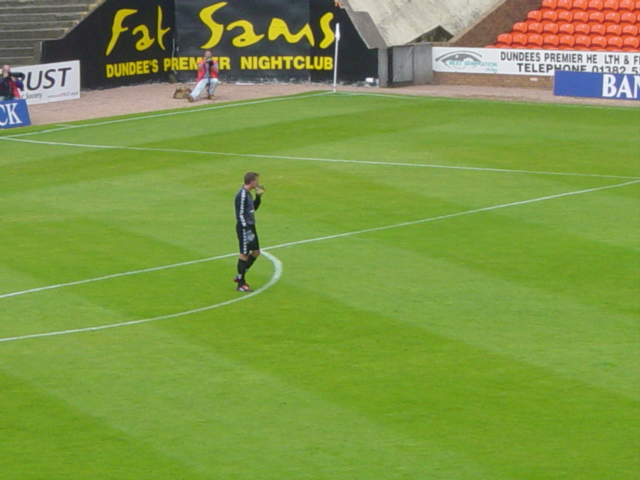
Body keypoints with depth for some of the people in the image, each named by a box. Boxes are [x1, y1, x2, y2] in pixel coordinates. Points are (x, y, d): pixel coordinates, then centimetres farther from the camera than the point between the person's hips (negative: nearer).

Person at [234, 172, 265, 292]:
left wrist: (258, 196, 11)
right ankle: (241, 284, 2)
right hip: (244, 228, -10)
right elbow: (240, 214, -20)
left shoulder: (247, 193, 13)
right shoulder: (242, 194, -17)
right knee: (244, 254, -5)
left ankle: (240, 276, 25)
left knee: (256, 252, 14)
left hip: (250, 227, 10)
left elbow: (253, 208, 24)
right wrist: (246, 230, -23)